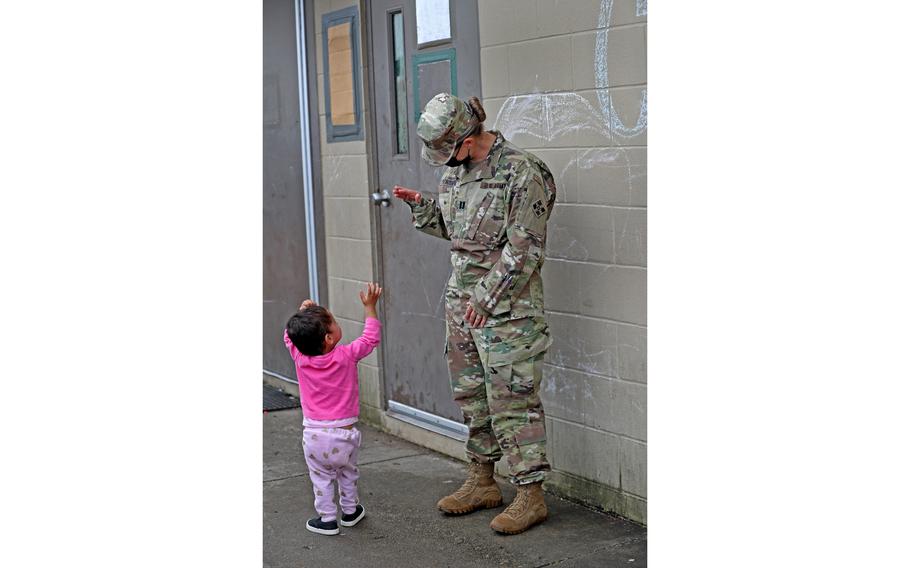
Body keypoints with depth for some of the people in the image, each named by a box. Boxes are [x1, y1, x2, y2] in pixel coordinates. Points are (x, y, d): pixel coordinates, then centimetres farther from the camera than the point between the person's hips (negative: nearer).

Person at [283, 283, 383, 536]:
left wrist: (302, 313, 16)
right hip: (344, 433, 0)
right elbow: (371, 337, 0)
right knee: (348, 472, 23)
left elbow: (289, 337, 12)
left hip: (314, 434, 0)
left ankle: (327, 519, 20)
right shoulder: (346, 356, -16)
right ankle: (350, 510, 36)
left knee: (321, 478, 16)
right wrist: (369, 306, 5)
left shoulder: (299, 358, -10)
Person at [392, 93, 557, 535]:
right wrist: (421, 205, 5)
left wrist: (488, 297, -17)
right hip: (461, 300, 8)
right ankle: (482, 483, 27)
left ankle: (530, 497, 3)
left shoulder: (521, 173, -16)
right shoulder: (455, 170, 9)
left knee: (512, 399, -5)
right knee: (471, 395, 14)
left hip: (507, 306, -8)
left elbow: (524, 250, -17)